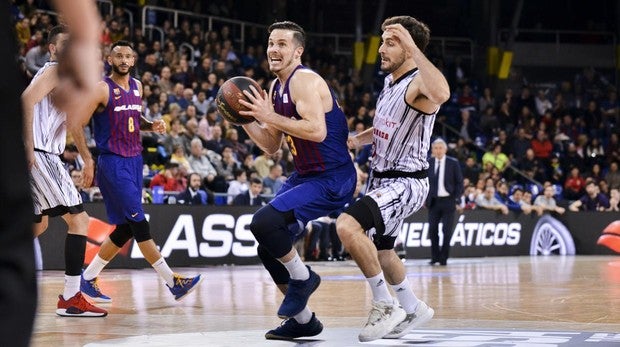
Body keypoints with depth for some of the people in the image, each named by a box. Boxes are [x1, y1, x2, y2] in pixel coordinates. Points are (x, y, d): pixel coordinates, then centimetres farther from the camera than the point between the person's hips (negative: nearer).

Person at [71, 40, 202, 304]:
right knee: (138, 222, -11)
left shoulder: (137, 87, 12)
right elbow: (78, 124, -10)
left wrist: (152, 126, 5)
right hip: (113, 163, -8)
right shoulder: (102, 89, -10)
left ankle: (88, 278, 19)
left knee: (126, 228, 8)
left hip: (134, 161, 8)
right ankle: (173, 282, -11)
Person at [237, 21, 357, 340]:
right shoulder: (276, 88, 12)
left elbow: (317, 131, -30)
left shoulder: (304, 80, -17)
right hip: (304, 175, 10)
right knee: (268, 248, 11)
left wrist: (270, 116, -25)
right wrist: (244, 119, 4)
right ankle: (302, 320, 24)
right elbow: (271, 146, 18)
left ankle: (302, 278, -1)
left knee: (264, 223, -25)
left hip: (331, 180, -10)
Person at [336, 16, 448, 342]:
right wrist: (351, 141, 11)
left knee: (347, 226, -29)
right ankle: (412, 309, 45)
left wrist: (412, 46, -48)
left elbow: (441, 94, -48)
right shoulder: (390, 81, 8)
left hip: (405, 183, -10)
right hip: (382, 178, 10)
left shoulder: (419, 83, -20)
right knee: (379, 250, 23)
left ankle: (385, 305, -14)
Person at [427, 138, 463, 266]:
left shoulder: (453, 163, 0)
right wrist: (426, 198, 4)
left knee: (447, 231, -2)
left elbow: (459, 182, 2)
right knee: (432, 230, -1)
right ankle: (435, 257, 11)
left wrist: (457, 199, -6)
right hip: (433, 201, 2)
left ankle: (443, 258, 6)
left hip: (448, 201, -2)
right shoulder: (428, 164, 6)